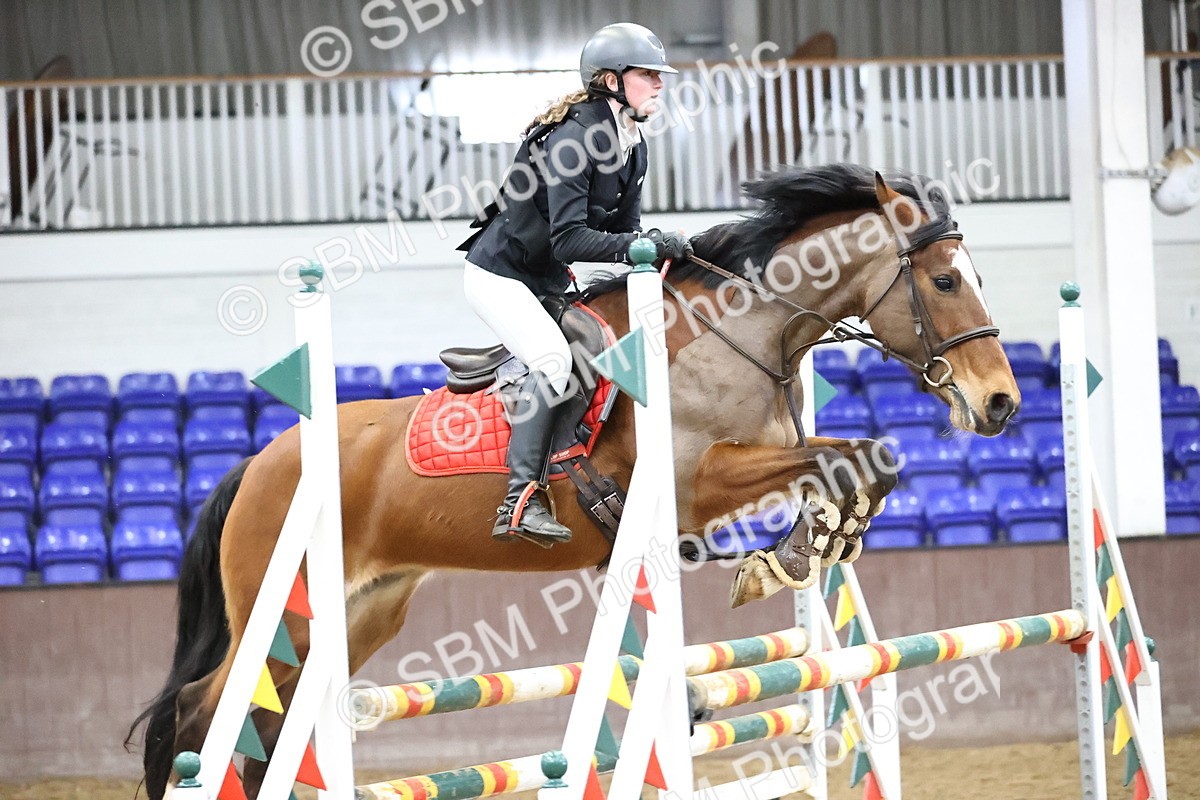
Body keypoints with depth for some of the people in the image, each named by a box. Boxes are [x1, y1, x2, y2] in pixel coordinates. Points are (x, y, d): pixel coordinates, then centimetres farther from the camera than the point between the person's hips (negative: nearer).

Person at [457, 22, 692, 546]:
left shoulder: (632, 147, 4)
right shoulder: (574, 138, -25)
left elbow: (624, 231, 5)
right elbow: (569, 239, -31)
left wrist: (659, 248, -15)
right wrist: (643, 245, -38)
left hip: (548, 282, 10)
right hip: (499, 274, -10)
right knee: (553, 359, -28)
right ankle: (520, 504, -32)